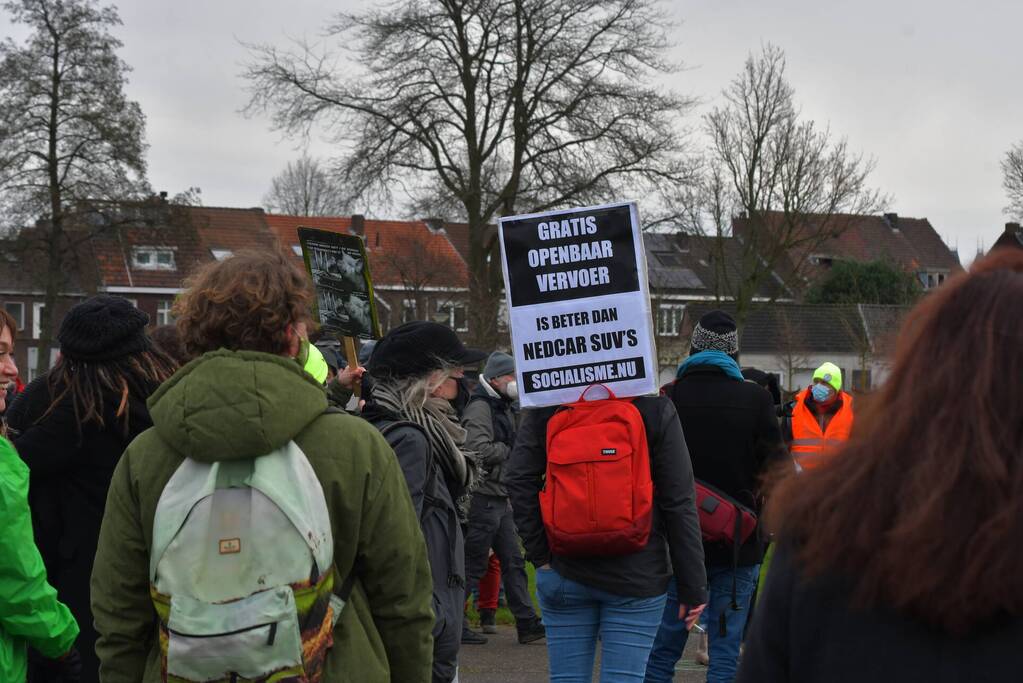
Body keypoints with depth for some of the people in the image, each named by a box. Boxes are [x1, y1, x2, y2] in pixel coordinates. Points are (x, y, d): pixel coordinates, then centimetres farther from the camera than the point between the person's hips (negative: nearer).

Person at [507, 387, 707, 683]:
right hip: (637, 576, -2)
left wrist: (539, 555, -3)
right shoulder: (655, 408, -5)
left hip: (565, 570, 2)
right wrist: (692, 586, -2)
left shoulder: (546, 407, -1)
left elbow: (519, 480, -8)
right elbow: (679, 502, -6)